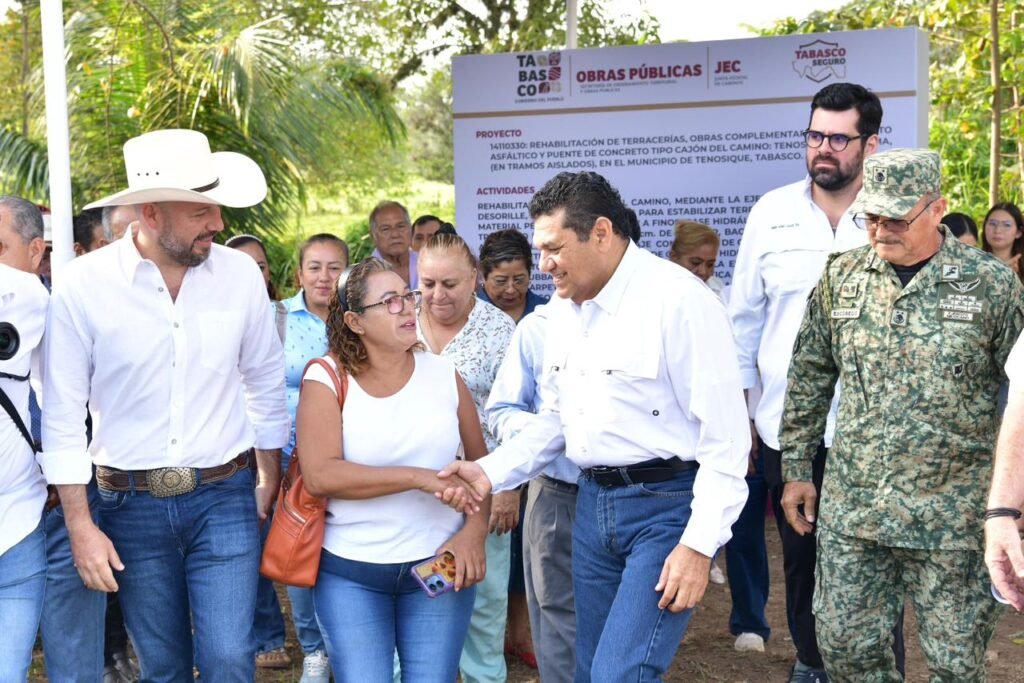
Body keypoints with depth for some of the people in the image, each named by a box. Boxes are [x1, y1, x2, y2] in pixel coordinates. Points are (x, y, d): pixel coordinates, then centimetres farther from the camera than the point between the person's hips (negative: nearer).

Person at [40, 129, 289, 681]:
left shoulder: (240, 274, -5)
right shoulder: (83, 284, -11)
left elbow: (265, 381, 9)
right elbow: (63, 414, -6)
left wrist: (269, 479, 12)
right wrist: (80, 526, -6)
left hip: (224, 496, 1)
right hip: (132, 507, 0)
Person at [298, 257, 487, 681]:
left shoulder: (443, 374, 2)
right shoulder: (326, 379, -6)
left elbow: (481, 464, 7)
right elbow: (320, 475, -18)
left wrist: (474, 532, -9)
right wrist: (418, 477, -21)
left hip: (440, 564, 2)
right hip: (349, 572, -2)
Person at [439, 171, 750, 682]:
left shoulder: (678, 300, -15)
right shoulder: (564, 310, 10)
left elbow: (724, 433, -16)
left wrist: (700, 545, -19)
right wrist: (491, 472, 4)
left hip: (667, 505, -8)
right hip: (591, 501, 8)